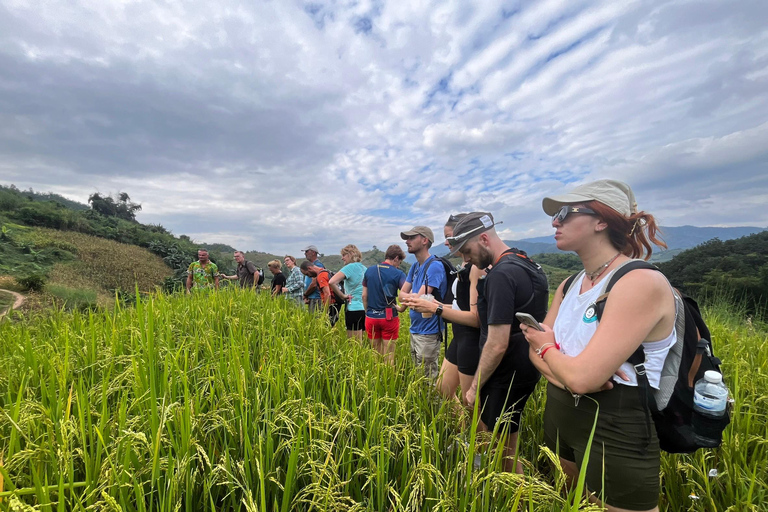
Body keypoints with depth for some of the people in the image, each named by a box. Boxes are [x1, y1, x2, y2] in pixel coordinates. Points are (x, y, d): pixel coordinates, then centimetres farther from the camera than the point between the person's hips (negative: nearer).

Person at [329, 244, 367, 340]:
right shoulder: (364, 268, 12)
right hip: (366, 309, 7)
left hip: (354, 309, -7)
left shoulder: (350, 267, -9)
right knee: (363, 342, 16)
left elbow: (332, 282, -21)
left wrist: (342, 296, -11)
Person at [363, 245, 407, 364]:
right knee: (388, 357, 9)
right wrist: (401, 308, -1)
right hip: (389, 317, -3)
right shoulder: (398, 274, -9)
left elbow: (364, 295, 6)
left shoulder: (369, 270, 3)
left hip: (371, 317, 4)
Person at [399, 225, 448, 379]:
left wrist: (410, 297, -4)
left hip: (429, 331, -8)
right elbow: (402, 294, 7)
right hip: (414, 329, 8)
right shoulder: (414, 267, 8)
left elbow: (419, 299, -22)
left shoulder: (435, 266, -18)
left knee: (428, 378, 3)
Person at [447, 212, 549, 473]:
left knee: (503, 452, 8)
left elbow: (497, 344, -25)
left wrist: (475, 387, -14)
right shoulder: (528, 266, 7)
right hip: (524, 371, 10)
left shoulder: (501, 274, -23)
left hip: (506, 378, -10)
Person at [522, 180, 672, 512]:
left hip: (614, 434, -7)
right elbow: (536, 349, 1)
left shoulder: (643, 282, -23)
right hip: (560, 418, 8)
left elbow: (582, 378, -29)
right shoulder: (570, 285, 3)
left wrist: (548, 348, -9)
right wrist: (566, 372, -20)